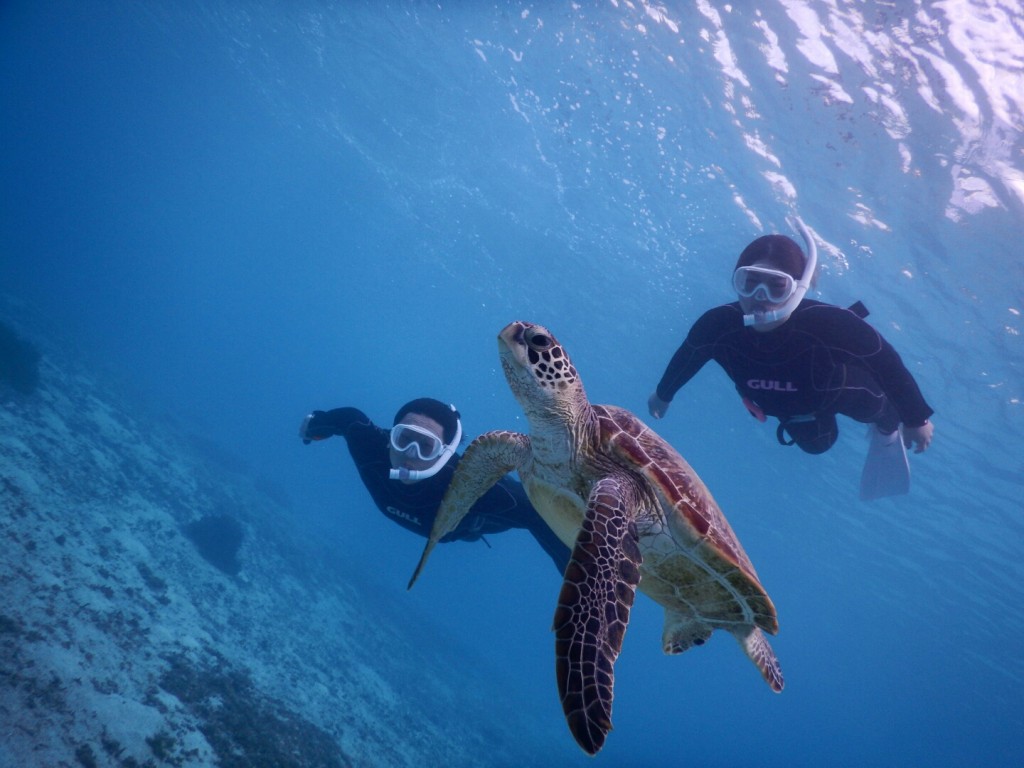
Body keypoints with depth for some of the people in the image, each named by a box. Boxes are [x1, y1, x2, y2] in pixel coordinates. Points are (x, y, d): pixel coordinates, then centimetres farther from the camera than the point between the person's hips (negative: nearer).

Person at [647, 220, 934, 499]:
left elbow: (888, 363, -31)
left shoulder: (831, 324, -46)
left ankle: (887, 429, 35)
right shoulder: (717, 325, -41)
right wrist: (663, 394, 0)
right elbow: (687, 357, -19)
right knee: (816, 443, 23)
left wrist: (916, 419, -18)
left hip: (838, 387, -2)